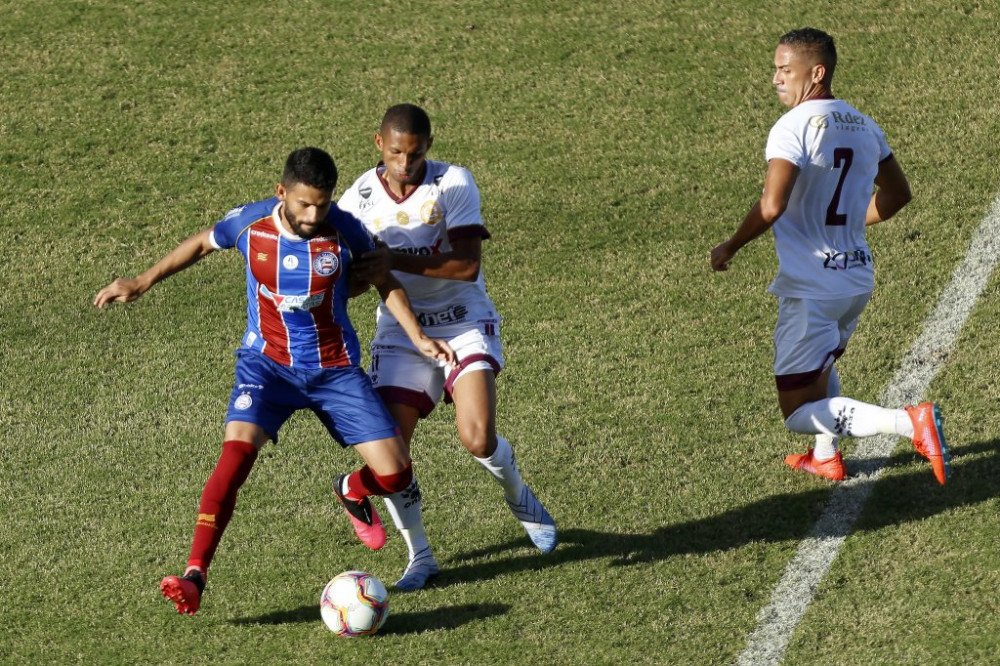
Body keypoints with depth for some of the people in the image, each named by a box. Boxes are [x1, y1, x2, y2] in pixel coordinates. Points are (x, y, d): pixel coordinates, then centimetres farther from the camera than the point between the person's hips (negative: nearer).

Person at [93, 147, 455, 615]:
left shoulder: (344, 230, -14)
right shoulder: (249, 223, -13)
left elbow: (385, 283, 3)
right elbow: (201, 244, 9)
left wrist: (418, 338, -7)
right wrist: (141, 284, 10)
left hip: (335, 368, 1)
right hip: (267, 363, -1)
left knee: (395, 475, -6)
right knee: (236, 453, -27)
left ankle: (354, 492, 34)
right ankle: (194, 576, -27)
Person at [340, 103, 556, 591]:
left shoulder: (454, 184, -12)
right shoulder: (360, 198, -4)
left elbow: (467, 265, -21)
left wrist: (395, 260, -30)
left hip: (464, 325, -3)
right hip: (400, 332, 3)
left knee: (478, 439, -20)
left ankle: (518, 495, 17)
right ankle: (419, 556, 11)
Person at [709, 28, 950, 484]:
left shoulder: (794, 127, -16)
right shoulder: (864, 127, 8)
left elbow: (771, 208, -25)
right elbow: (897, 194, 21)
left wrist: (728, 249, -9)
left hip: (811, 288, -8)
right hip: (858, 279, 8)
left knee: (800, 414, -5)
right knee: (820, 366, 35)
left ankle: (910, 423, -18)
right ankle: (825, 459, 44)